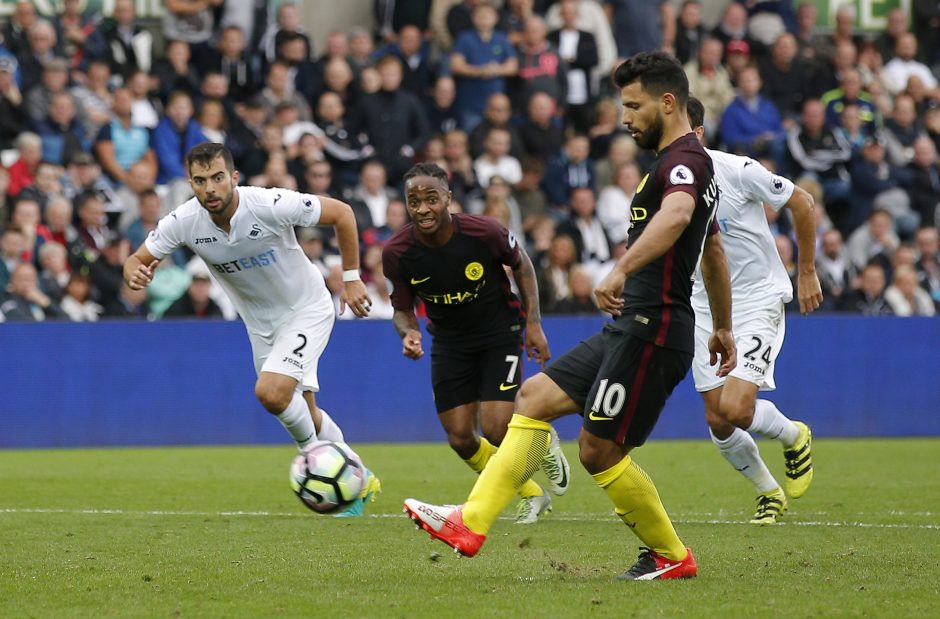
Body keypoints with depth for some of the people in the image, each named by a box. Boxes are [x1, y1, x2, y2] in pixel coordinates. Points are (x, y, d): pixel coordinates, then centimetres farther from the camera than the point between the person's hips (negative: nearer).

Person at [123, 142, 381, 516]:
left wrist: (351, 278, -13)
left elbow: (341, 213, -16)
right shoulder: (183, 222, -18)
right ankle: (357, 483, 32)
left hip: (306, 309, -5)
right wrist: (135, 275, -31)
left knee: (271, 393, -24)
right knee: (303, 412, 12)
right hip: (260, 325, 5)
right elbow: (138, 259, -6)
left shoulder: (271, 205, -29)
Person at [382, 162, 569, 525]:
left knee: (496, 431, -16)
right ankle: (532, 496, 24)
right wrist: (409, 334, -27)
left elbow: (521, 264, -3)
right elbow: (402, 310, -4)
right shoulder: (396, 253, -19)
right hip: (450, 342, 3)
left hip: (500, 332, -3)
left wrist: (533, 324, -6)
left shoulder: (484, 233, -24)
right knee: (461, 440, -1)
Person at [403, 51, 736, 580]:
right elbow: (715, 250, 32)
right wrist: (724, 329, 40)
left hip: (652, 329, -11)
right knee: (535, 397, 5)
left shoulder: (683, 160, -14)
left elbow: (675, 215, -38)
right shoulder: (692, 164, 20)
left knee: (599, 450, -5)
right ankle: (472, 522, 1)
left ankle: (670, 556, 11)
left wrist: (621, 271, -48)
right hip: (631, 331, 11)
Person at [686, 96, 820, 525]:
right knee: (718, 423, 2)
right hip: (704, 308, 5)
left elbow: (802, 204, -6)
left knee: (736, 408, -20)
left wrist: (807, 273, -1)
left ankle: (794, 436, 14)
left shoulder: (739, 171, -19)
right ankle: (770, 494, 28)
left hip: (758, 300, -5)